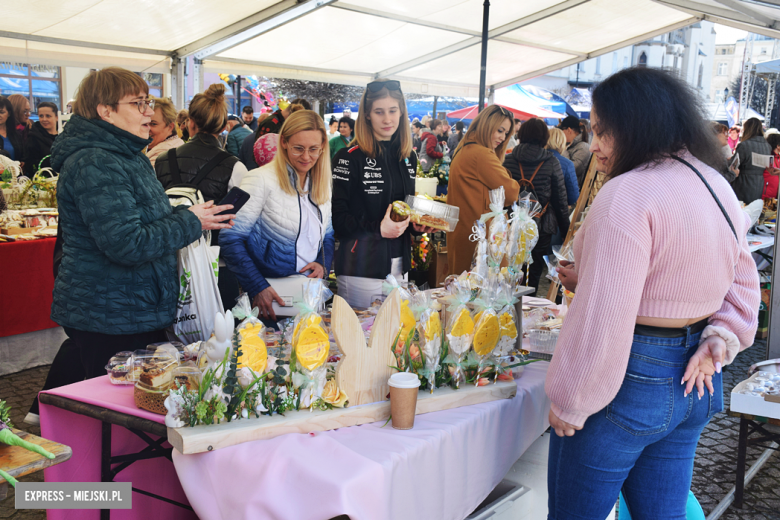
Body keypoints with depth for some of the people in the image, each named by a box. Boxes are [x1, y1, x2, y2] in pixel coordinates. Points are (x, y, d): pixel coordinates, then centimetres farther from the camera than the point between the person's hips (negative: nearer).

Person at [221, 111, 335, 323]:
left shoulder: (323, 183, 8)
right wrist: (258, 288, -23)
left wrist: (323, 264, -2)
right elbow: (231, 239, -15)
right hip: (268, 298, -6)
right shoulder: (262, 180, -12)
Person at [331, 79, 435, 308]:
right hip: (361, 269, -6)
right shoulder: (349, 158, -10)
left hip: (398, 266, 6)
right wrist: (378, 228, -22)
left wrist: (417, 225, 1)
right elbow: (337, 217, -14)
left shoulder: (408, 158, 10)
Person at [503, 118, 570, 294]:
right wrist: (565, 229, 7)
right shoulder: (551, 162, -5)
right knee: (533, 273, 5)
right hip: (542, 227, -2)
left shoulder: (508, 160, -1)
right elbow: (561, 199, -1)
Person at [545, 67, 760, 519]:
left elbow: (604, 317, -25)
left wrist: (569, 403, -16)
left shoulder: (627, 194, -20)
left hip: (632, 380, -8)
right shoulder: (718, 187, 8)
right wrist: (718, 343, 3)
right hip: (693, 384, 9)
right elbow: (743, 283, 17)